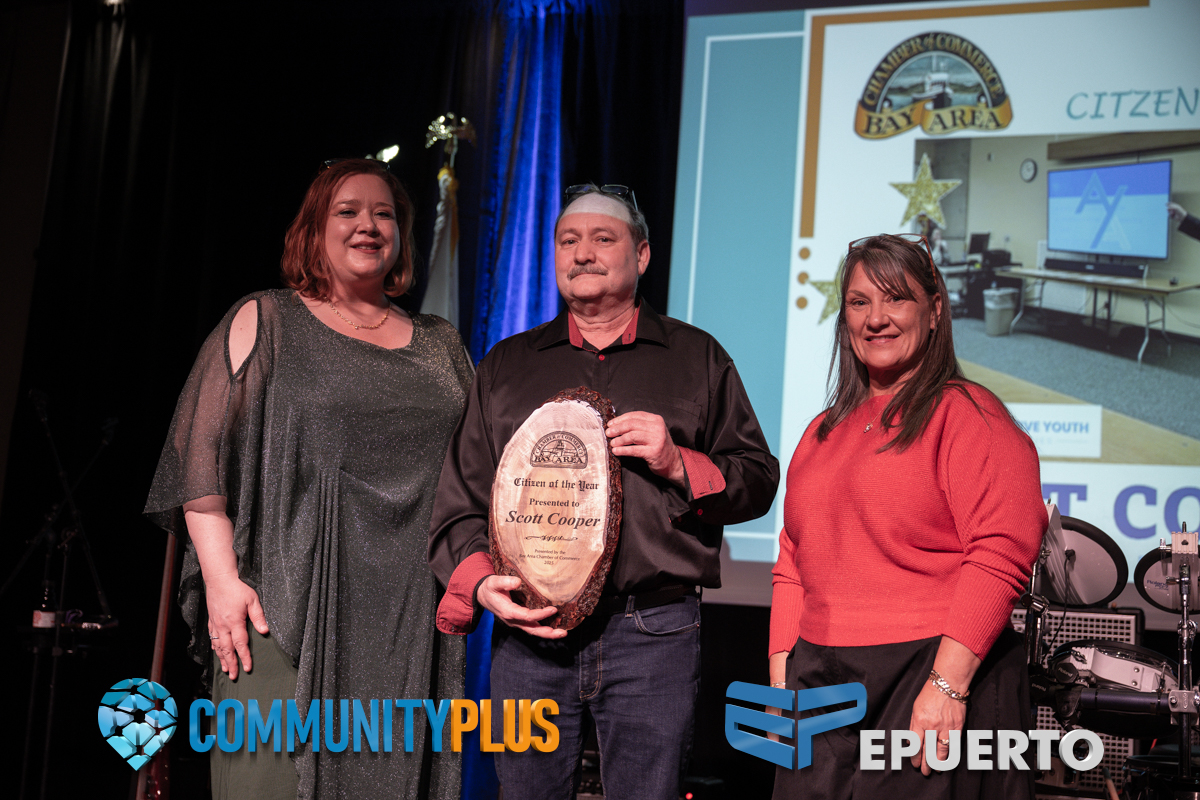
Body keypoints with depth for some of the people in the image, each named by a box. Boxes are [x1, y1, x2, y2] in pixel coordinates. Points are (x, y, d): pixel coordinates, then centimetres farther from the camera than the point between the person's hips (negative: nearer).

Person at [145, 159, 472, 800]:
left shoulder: (441, 346, 19)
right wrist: (221, 576, -11)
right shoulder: (265, 322, 8)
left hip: (413, 620, 3)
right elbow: (203, 455, 0)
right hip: (290, 607, -3)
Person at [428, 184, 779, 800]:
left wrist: (678, 464, -10)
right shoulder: (505, 366, 14)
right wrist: (479, 582, -6)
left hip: (653, 634, -1)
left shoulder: (698, 357, 11)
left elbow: (758, 481, 8)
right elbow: (458, 495, 11)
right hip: (528, 630, 2)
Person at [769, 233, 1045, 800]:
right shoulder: (824, 433, 17)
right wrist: (781, 677, 10)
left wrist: (947, 684, -20)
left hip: (934, 679, -6)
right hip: (821, 683, 6)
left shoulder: (966, 414, -4)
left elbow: (1000, 556, -15)